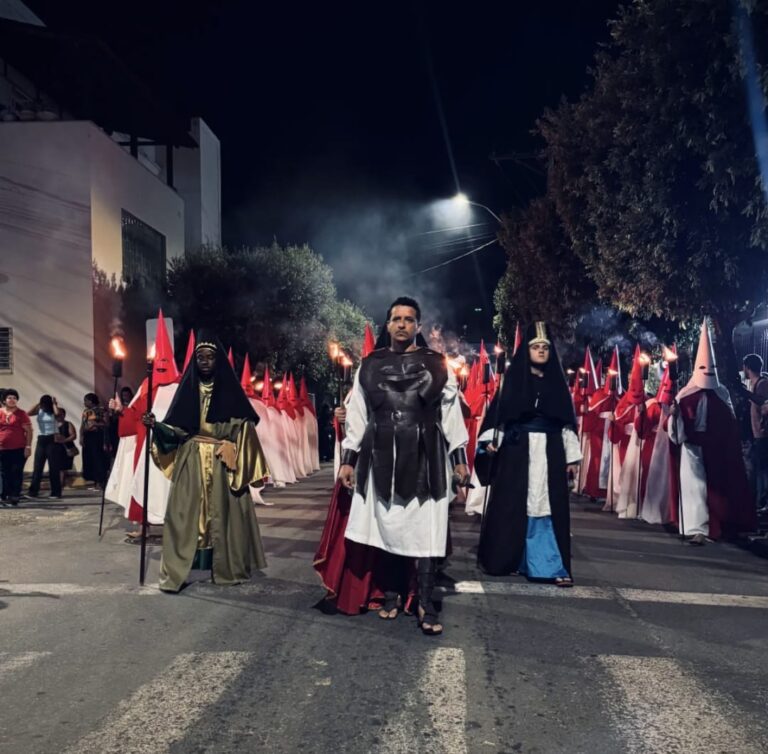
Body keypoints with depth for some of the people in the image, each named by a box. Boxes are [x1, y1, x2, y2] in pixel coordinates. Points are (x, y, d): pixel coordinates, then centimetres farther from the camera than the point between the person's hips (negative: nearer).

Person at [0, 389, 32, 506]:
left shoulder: (21, 414, -2)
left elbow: (29, 431, -3)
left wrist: (28, 446, -10)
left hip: (19, 449, -3)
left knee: (17, 473, 0)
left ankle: (14, 497, 5)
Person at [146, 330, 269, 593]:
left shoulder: (229, 389, 1)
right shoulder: (188, 387, 5)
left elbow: (244, 426, 0)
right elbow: (177, 428, 3)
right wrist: (156, 424, -13)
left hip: (222, 462, -1)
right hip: (191, 462, 1)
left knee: (223, 512, 3)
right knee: (186, 513, -3)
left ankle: (227, 566, 16)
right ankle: (177, 570, 1)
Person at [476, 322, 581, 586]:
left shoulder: (557, 381, 10)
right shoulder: (514, 378, 3)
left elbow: (568, 420, 10)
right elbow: (499, 410, 0)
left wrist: (572, 456, 7)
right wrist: (490, 440, -13)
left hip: (550, 451, 2)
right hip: (517, 450, -2)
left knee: (548, 507, 1)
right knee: (513, 505, 3)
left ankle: (550, 565, 3)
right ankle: (504, 560, 14)